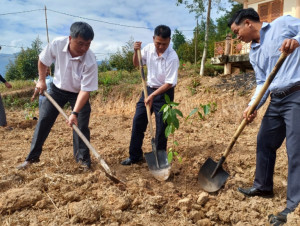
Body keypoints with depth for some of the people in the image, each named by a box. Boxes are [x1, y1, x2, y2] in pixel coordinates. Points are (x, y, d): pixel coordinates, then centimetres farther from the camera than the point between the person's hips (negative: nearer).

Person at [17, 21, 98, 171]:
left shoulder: (90, 61, -32)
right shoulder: (57, 44, -25)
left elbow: (85, 90, -29)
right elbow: (42, 60, -3)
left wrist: (75, 113, -34)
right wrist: (42, 80, -1)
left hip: (78, 93, -2)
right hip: (57, 89, 3)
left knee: (81, 125, -8)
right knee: (43, 120, 2)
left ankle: (83, 159, 12)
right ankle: (32, 157, 16)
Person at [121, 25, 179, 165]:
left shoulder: (172, 57, -22)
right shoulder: (149, 48, -6)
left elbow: (169, 83, -20)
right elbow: (136, 64, 9)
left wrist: (152, 96, -24)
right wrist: (136, 51, -9)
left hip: (164, 92, -5)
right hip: (149, 89, 6)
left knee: (161, 127, 1)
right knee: (138, 121, 7)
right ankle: (135, 156, 21)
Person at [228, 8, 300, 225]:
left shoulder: (282, 23, -1)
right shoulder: (254, 53, 16)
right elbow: (263, 83, 12)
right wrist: (253, 106, -2)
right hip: (276, 100, 8)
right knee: (264, 143, 15)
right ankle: (263, 186, 34)